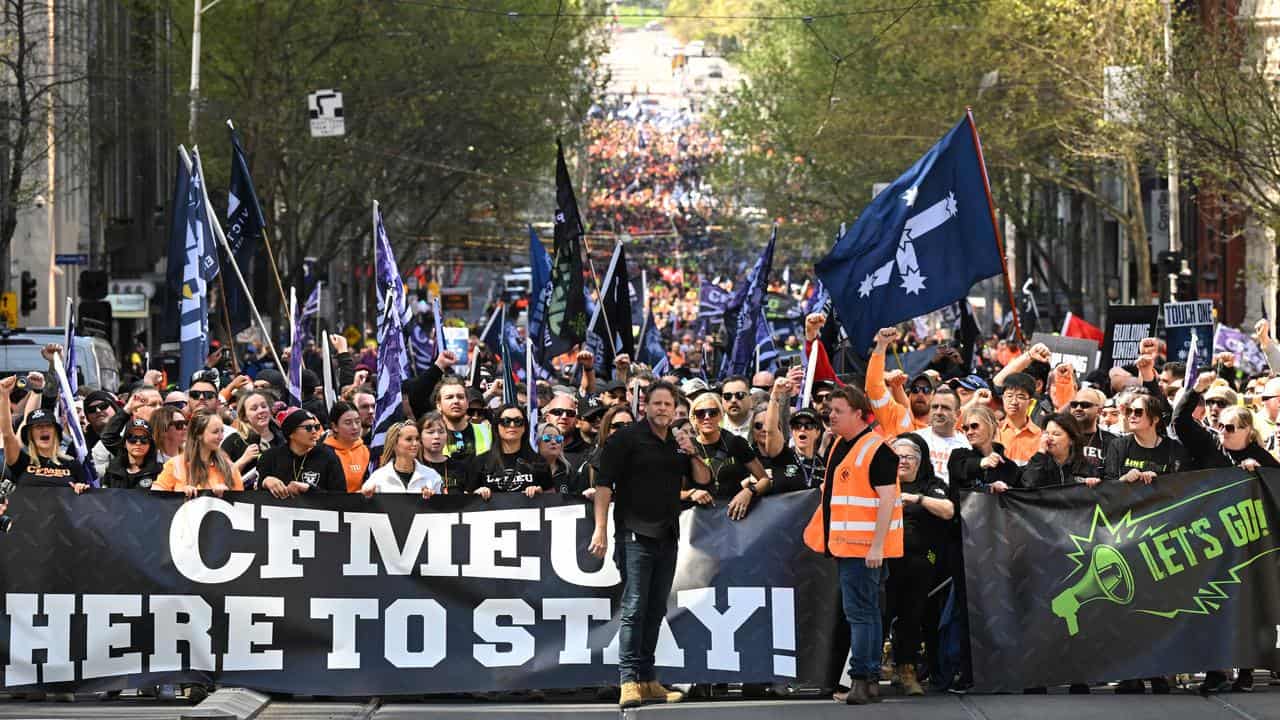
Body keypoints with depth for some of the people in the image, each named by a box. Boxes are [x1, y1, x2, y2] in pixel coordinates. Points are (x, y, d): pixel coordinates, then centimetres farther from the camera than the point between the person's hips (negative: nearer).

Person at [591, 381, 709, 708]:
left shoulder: (678, 443, 15)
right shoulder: (627, 438, -4)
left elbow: (703, 480, 15)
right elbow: (604, 483, -8)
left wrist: (691, 454, -4)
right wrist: (601, 529, -16)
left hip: (667, 537, 7)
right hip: (635, 534, -7)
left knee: (655, 610, 10)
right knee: (634, 608, -12)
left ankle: (648, 680, 16)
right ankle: (628, 681, -14)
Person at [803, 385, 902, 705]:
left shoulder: (877, 450, -14)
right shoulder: (840, 445, 14)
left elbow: (887, 499, -19)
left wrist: (877, 546, -24)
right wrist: (818, 532, 22)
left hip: (865, 547, -10)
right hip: (844, 544, 10)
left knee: (859, 612, -10)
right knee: (866, 612, 12)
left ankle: (861, 680, -10)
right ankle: (871, 681, 16)